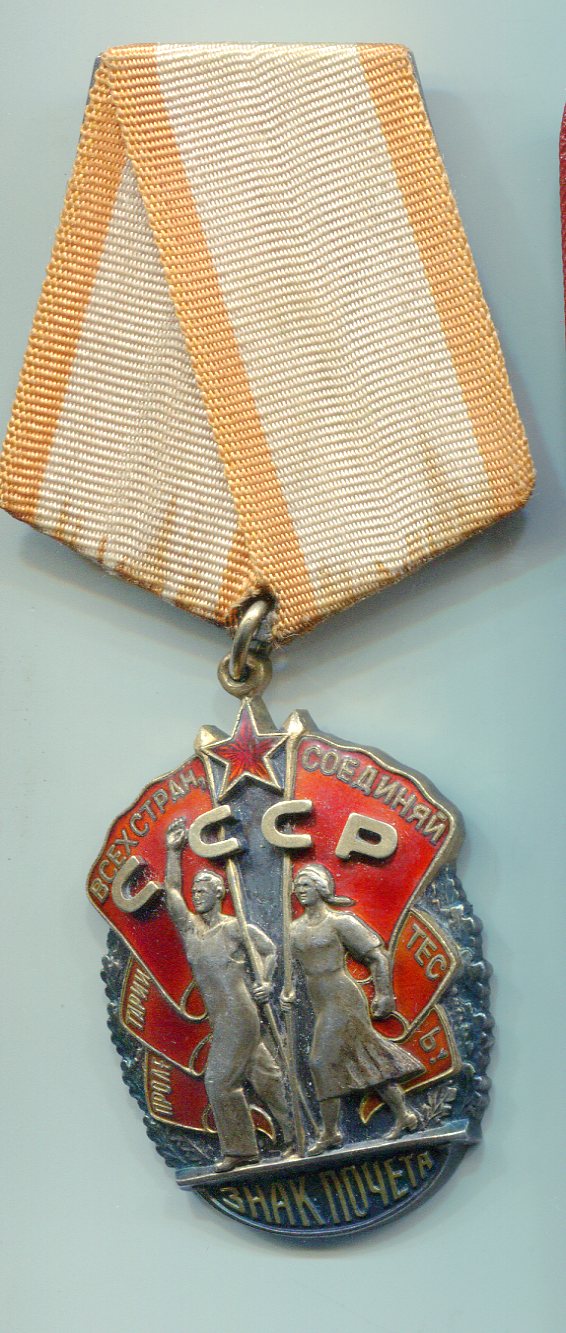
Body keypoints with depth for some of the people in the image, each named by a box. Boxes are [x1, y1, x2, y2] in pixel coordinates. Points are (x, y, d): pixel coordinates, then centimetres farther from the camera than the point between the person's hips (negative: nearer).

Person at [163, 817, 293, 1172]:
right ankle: (296, 1133, 14)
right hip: (221, 1019, 6)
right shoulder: (190, 927, 11)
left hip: (240, 1014, -6)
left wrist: (265, 982, -12)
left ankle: (240, 1149, 1)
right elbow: (172, 890, 13)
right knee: (264, 1075, 9)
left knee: (219, 1079, -8)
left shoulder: (235, 928, -4)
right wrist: (174, 851, 12)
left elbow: (270, 950, 3)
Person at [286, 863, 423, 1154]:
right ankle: (404, 1116, 19)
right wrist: (290, 992, 8)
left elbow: (378, 956, -7)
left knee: (322, 1061, -10)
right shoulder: (295, 928, 11)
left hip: (341, 999, -7)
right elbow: (295, 966, 24)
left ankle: (329, 1133, 1)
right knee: (369, 1056, 11)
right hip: (320, 1004, 7)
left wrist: (383, 994, -7)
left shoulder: (339, 922, -9)